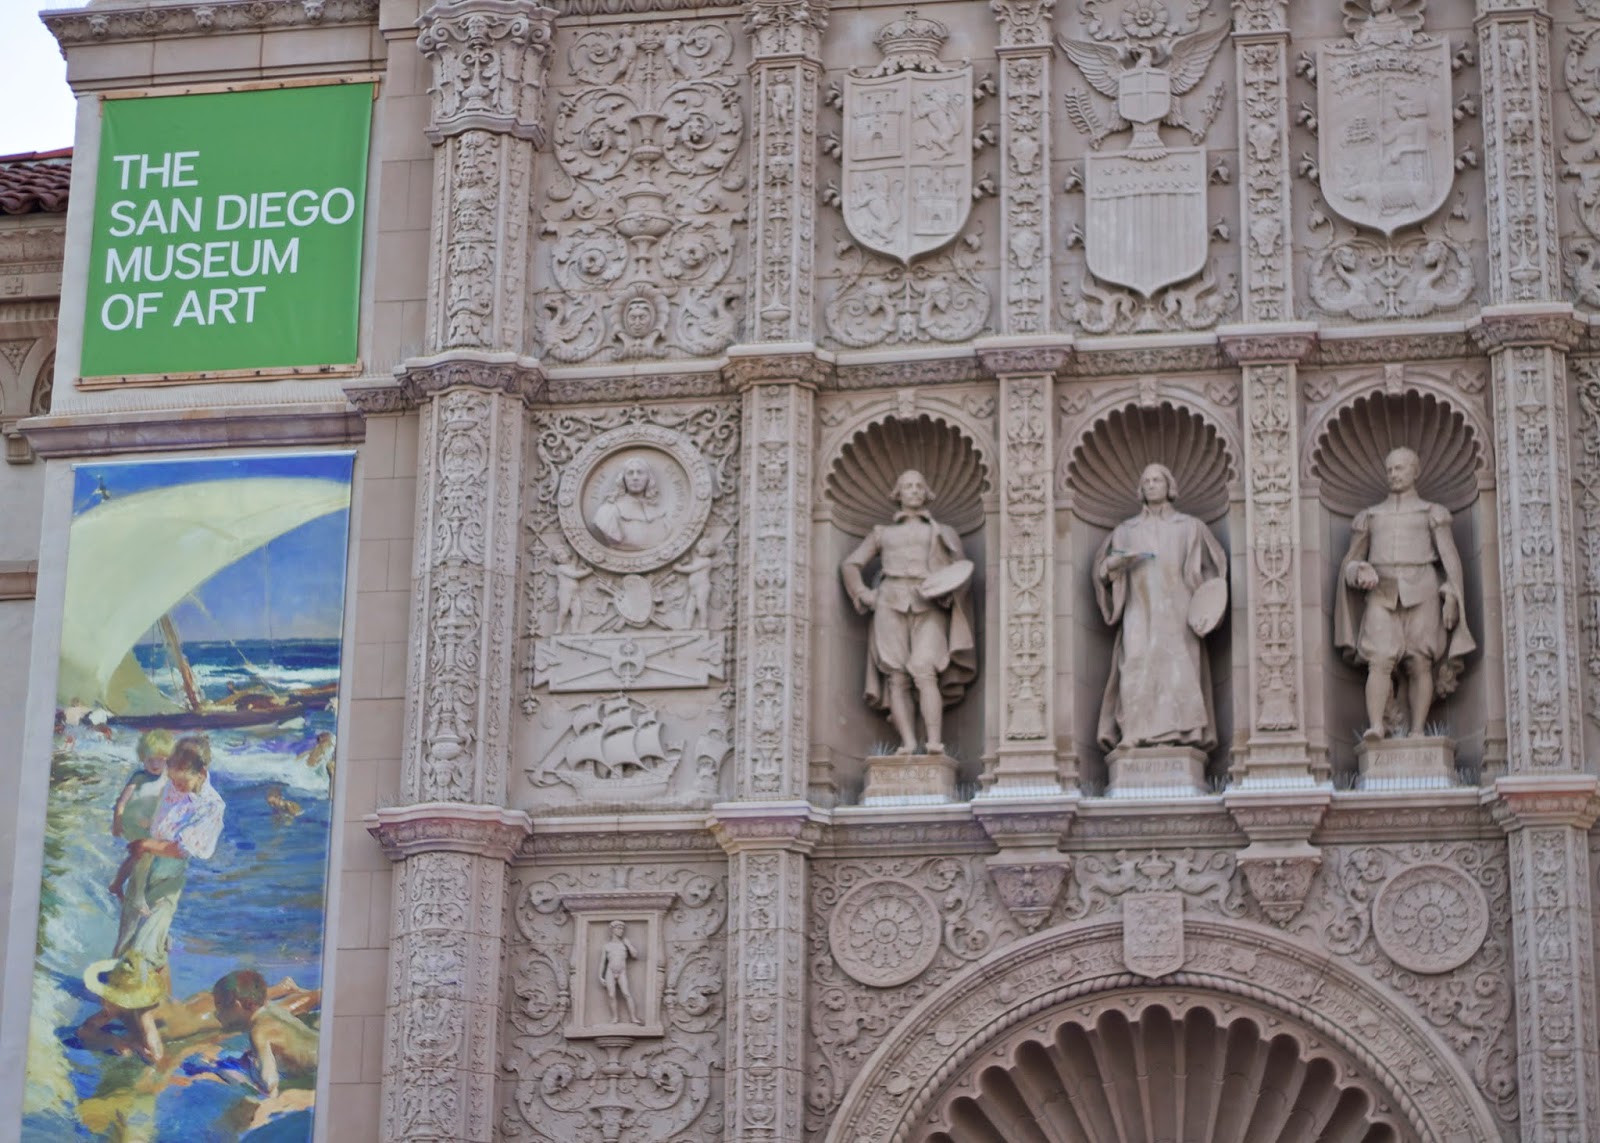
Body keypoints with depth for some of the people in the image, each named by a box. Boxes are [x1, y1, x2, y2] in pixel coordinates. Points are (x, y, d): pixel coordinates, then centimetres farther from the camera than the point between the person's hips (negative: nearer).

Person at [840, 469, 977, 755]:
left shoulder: (943, 533, 24)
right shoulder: (883, 533, 25)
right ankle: (908, 744, -21)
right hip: (891, 603, 2)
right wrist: (864, 594, 9)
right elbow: (849, 565, 26)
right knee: (896, 677, -13)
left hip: (929, 607, -2)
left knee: (925, 673, -22)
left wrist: (947, 591, -6)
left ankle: (935, 742, -31)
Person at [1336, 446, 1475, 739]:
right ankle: (1376, 727, -30)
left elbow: (1450, 558, 6)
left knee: (1420, 664, -9)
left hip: (1421, 593, -1)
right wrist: (1360, 572, -3)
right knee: (1380, 660, -17)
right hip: (1382, 594, 1)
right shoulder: (1370, 517, 22)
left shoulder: (1432, 514, 15)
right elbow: (1350, 561, 21)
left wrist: (1451, 599, -7)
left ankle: (1417, 731, -11)